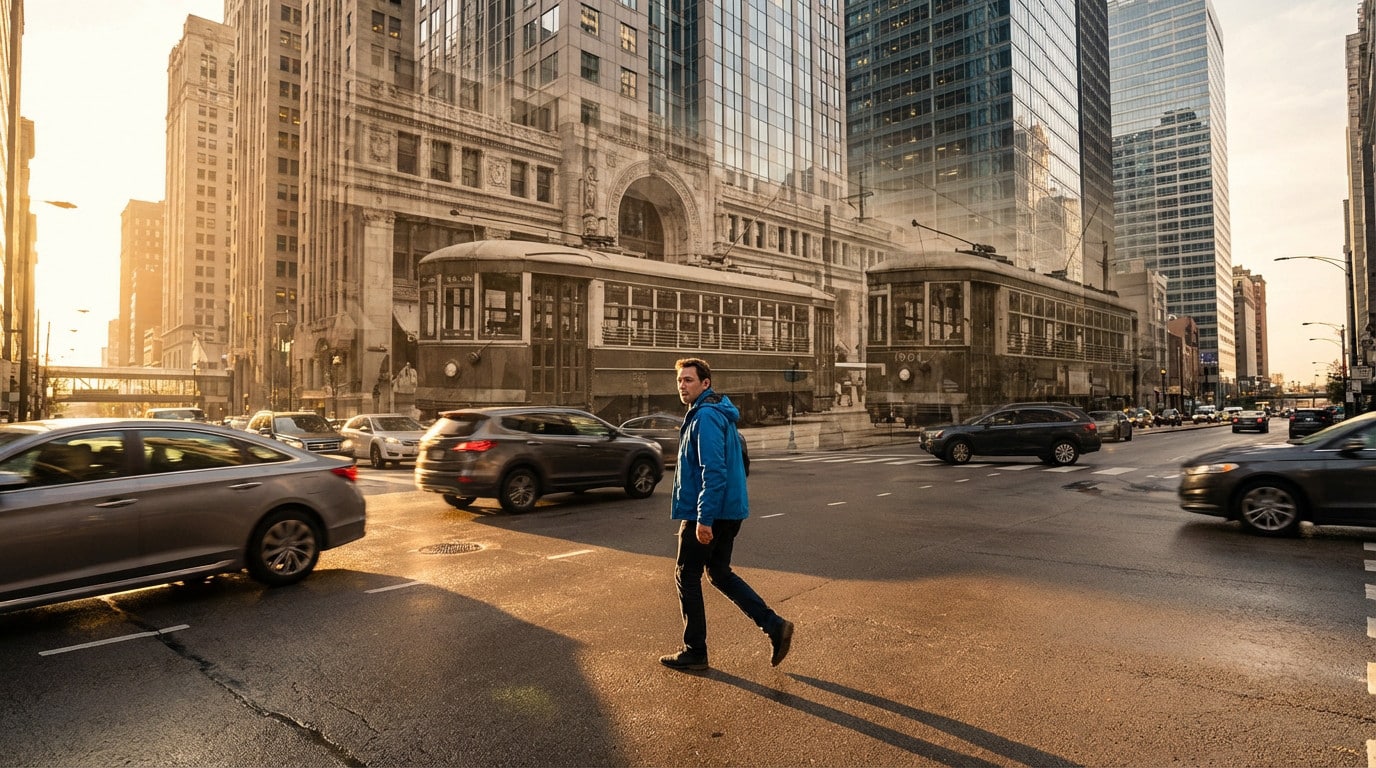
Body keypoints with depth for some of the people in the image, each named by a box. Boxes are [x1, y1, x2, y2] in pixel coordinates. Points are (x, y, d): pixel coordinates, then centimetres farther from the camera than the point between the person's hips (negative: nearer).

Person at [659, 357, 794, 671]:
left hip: (707, 515, -10)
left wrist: (703, 519, -25)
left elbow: (714, 471, -26)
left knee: (687, 577, 5)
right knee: (720, 574, 18)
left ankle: (695, 652, 17)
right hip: (728, 510, 10)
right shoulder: (719, 413, 15)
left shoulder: (705, 417, -18)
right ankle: (774, 625, 16)